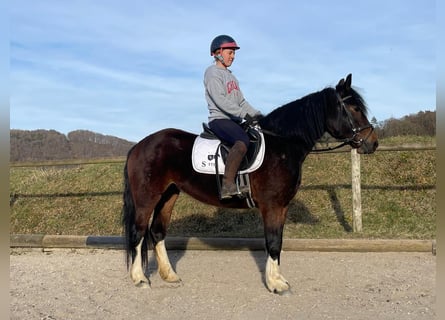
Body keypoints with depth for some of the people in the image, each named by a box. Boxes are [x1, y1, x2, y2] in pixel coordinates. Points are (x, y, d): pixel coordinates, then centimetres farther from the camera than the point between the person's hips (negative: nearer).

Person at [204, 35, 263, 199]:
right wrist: (244, 114, -23)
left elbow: (242, 101, 20)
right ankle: (227, 185, -42)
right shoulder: (212, 72, -4)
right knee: (243, 141, -36)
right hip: (219, 120, -10)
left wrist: (257, 115, 5)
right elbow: (220, 100, -17)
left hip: (235, 121, 10)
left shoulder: (230, 75, 23)